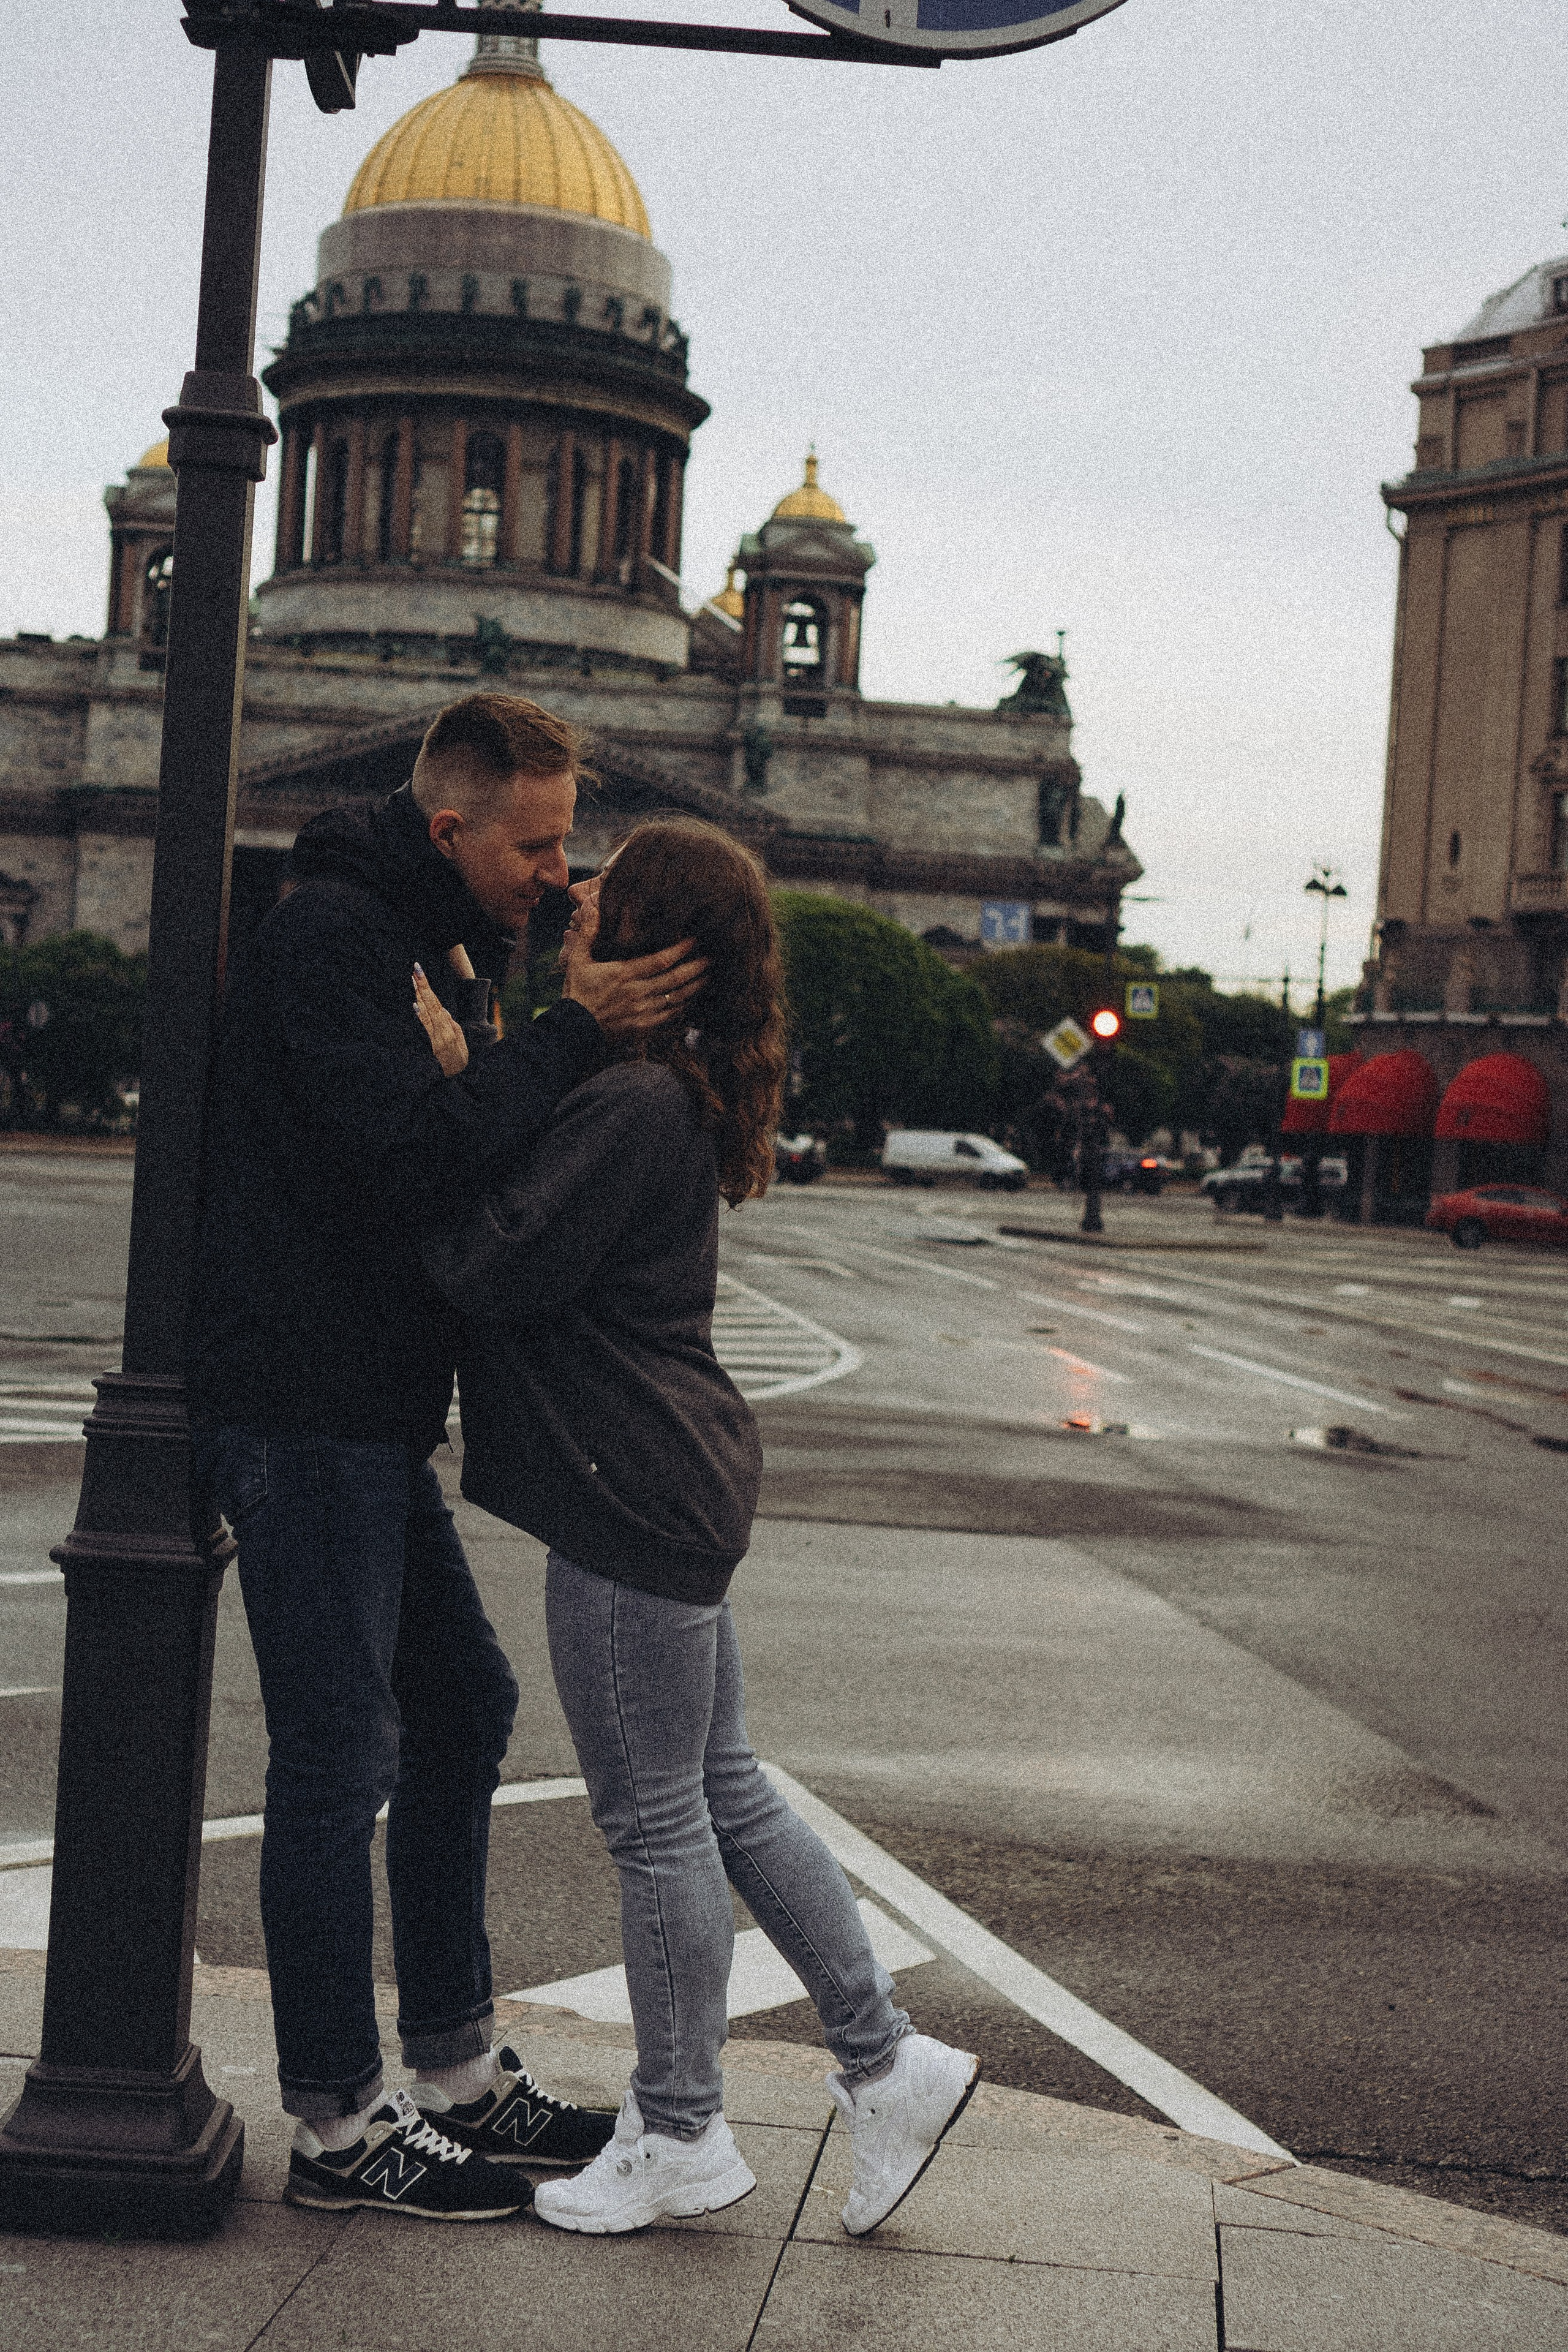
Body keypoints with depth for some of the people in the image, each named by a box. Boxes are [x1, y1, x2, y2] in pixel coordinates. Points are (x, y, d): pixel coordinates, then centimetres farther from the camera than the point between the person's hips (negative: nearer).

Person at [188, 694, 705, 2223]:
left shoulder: (436, 947, 16)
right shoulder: (332, 932, -15)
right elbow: (413, 1150, -25)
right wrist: (572, 1037, -18)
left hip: (374, 1418, 10)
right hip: (301, 1410, -10)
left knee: (460, 1708, 16)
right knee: (338, 1754, -3)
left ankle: (457, 2075, 28)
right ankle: (338, 2127, 10)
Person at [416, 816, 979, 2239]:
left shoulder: (633, 1108, -20)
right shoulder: (671, 1091, 13)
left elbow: (492, 1272, -22)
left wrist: (451, 1081, -17)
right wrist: (477, 1070, 6)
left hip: (637, 1498, -10)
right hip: (674, 1488, 10)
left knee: (655, 1821, 3)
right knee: (720, 1798, 17)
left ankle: (679, 2138, 17)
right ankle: (888, 2062, 24)